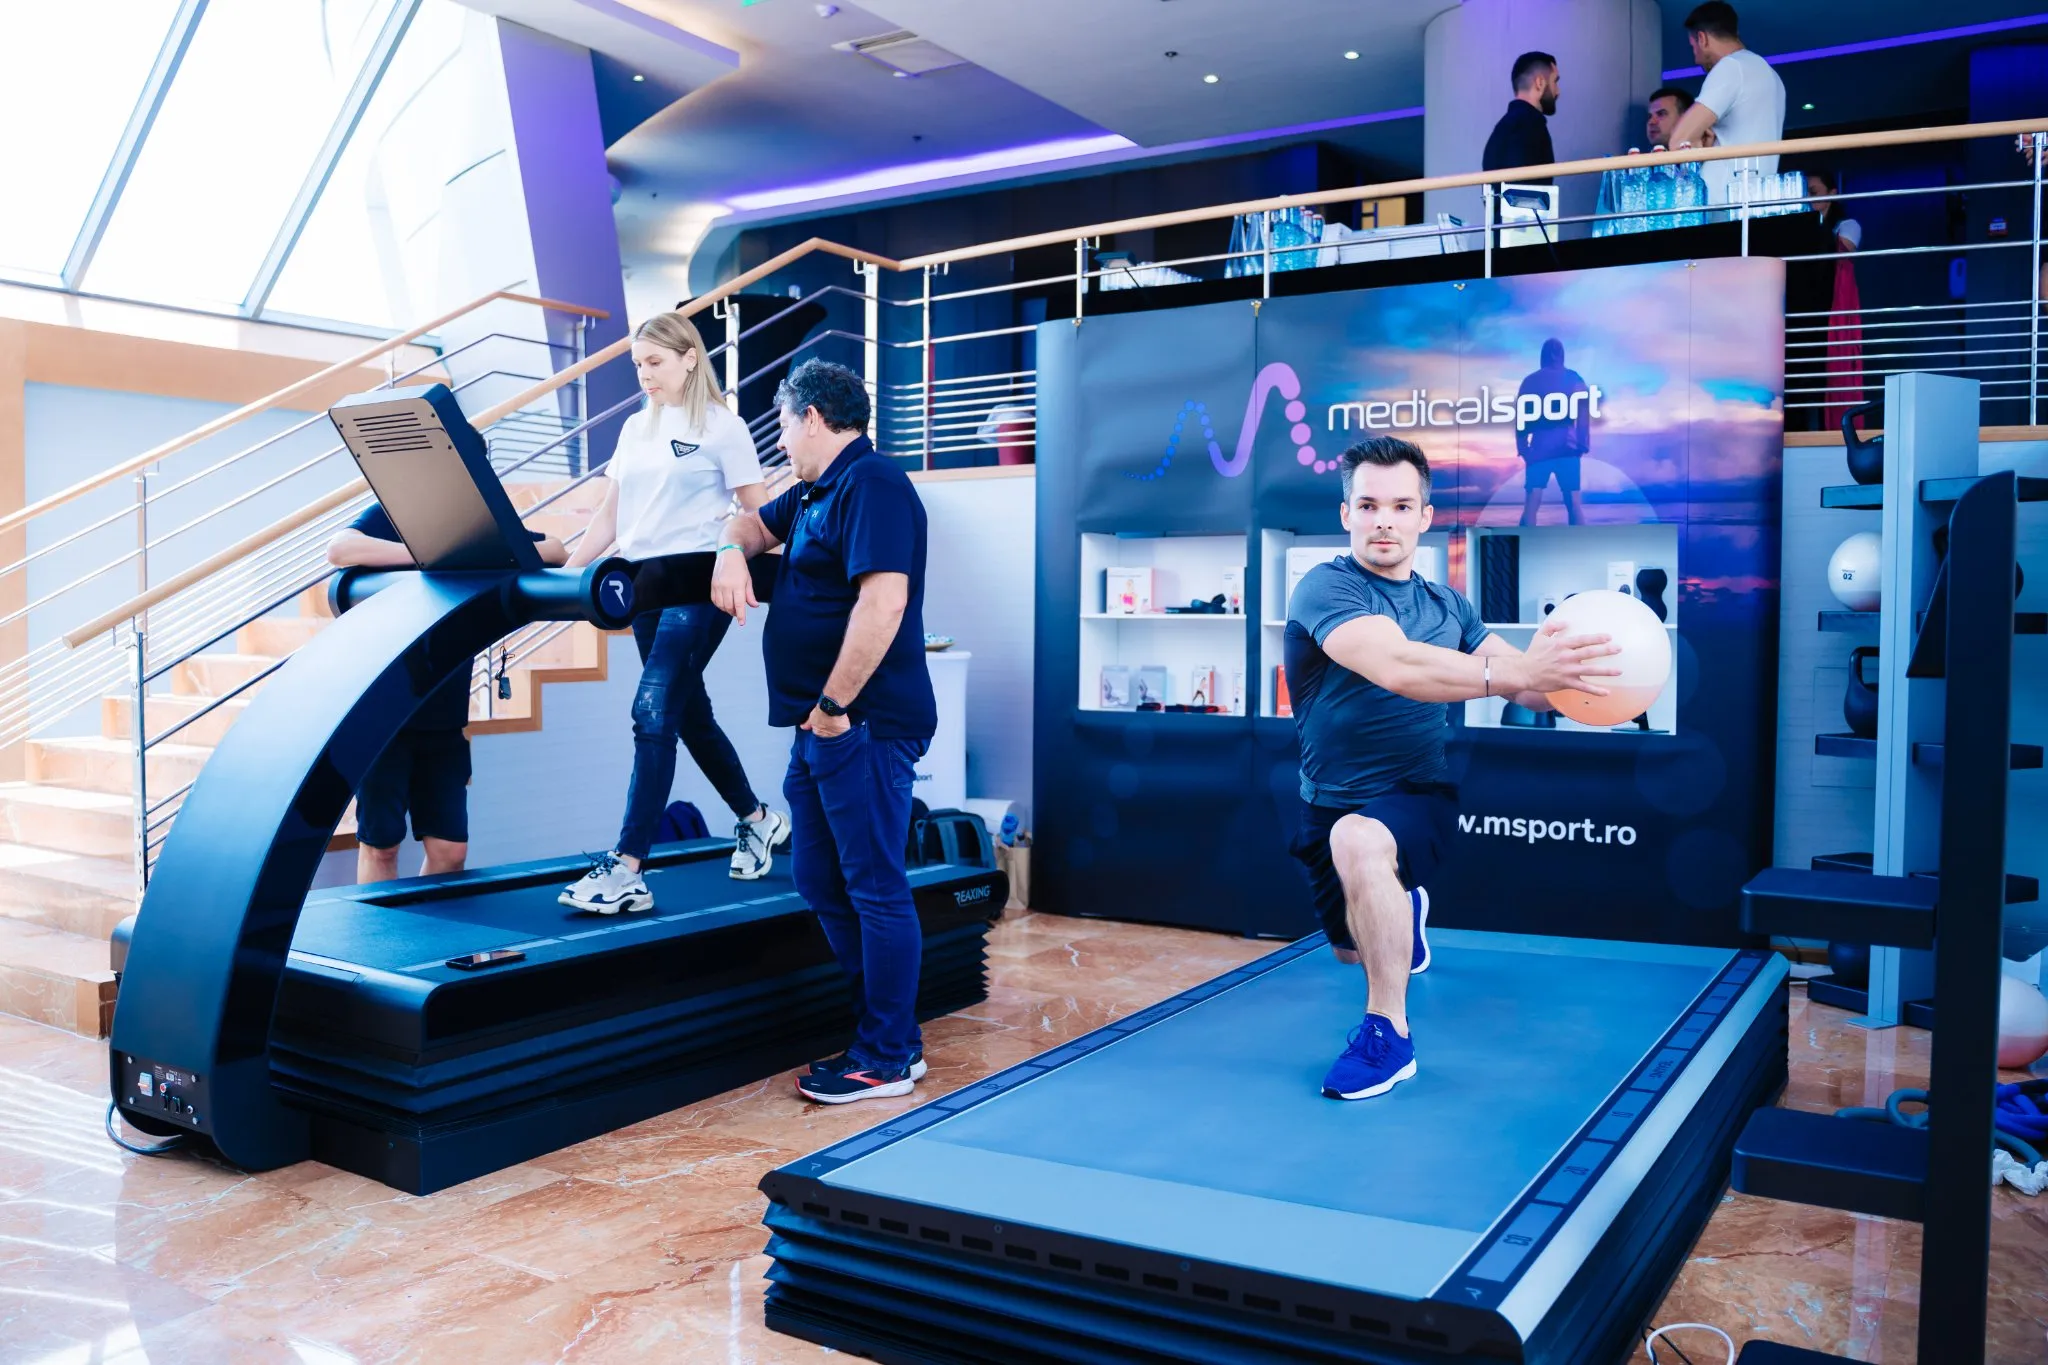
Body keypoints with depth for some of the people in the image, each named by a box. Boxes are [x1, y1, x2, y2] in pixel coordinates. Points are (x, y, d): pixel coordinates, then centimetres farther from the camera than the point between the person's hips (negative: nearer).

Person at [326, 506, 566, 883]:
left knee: (450, 851, 4)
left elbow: (556, 549, 1)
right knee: (380, 843, 3)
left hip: (445, 715, 4)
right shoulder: (388, 517, -6)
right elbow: (339, 548, -25)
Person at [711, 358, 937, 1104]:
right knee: (820, 881, 16)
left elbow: (883, 603, -26)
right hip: (821, 725, 11)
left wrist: (834, 706, -22)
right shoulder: (818, 489, 17)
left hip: (862, 724, -11)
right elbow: (757, 522, 33)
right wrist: (733, 552, 8)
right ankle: (886, 1030, 26)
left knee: (874, 887, -3)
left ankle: (887, 1059, 8)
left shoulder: (872, 485, -15)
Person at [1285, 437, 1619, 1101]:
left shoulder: (1446, 603, 2)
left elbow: (1528, 684, -2)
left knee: (1356, 839, -36)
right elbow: (1394, 666, -33)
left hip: (1418, 797, 0)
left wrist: (1563, 673, -27)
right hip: (1329, 806, 0)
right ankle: (1404, 909, 60)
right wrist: (1517, 671, -45)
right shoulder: (1325, 589, -15)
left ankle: (1389, 1034, -21)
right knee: (1355, 950, 22)